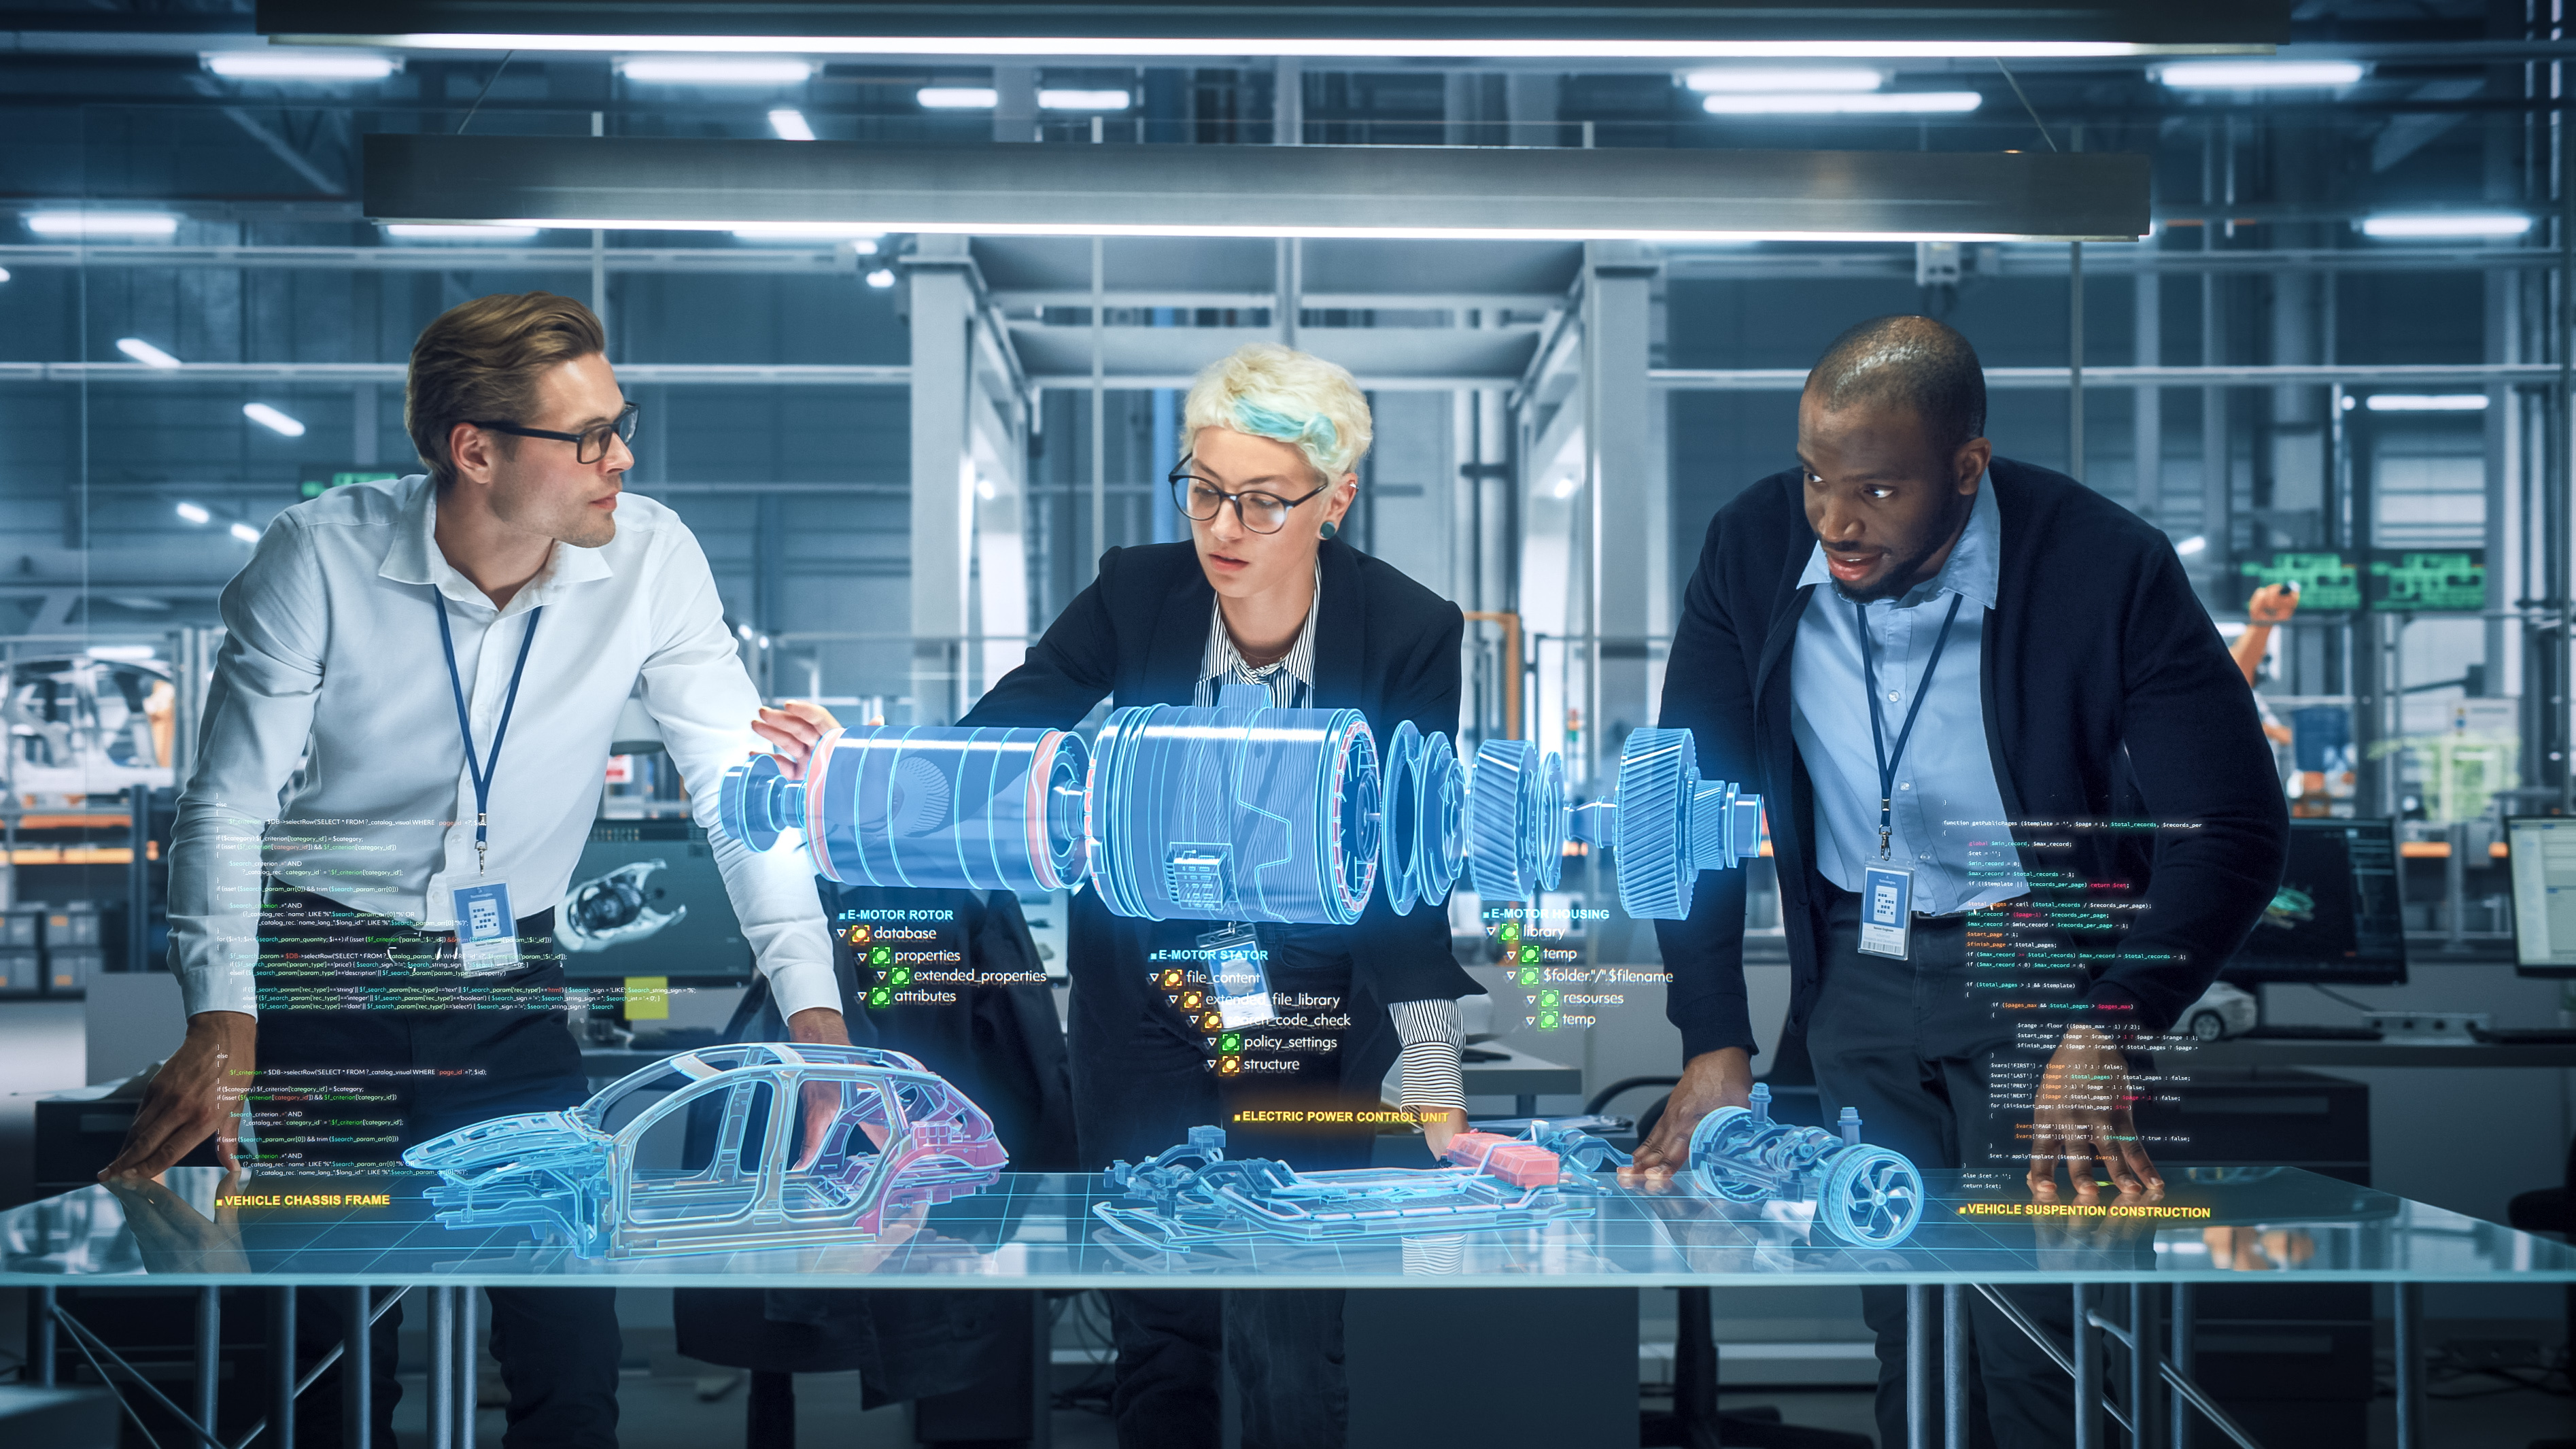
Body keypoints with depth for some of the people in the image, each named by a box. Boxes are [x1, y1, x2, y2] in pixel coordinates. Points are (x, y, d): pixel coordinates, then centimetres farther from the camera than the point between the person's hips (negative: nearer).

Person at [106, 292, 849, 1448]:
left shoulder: (650, 559, -10)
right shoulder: (319, 558, -15)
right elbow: (229, 809, -13)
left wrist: (814, 1008, -16)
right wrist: (221, 1022, -26)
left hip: (510, 980, 2)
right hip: (325, 974, -2)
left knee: (573, 1346, -3)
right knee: (330, 1350, -1)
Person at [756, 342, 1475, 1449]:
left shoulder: (1412, 637, -16)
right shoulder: (1136, 593, -10)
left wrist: (1436, 1092, -26)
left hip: (1311, 1015, -2)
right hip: (1142, 1009, 2)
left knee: (1287, 1345, -2)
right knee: (1157, 1329, 10)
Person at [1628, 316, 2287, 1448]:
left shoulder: (2108, 566, -20)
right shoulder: (1753, 548, -9)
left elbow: (2236, 830, -19)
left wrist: (2105, 1035, -30)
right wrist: (1713, 1043, -11)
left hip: (2042, 967, -3)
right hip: (1857, 964, 3)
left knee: (2031, 1343, -9)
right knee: (1898, 1321, 4)